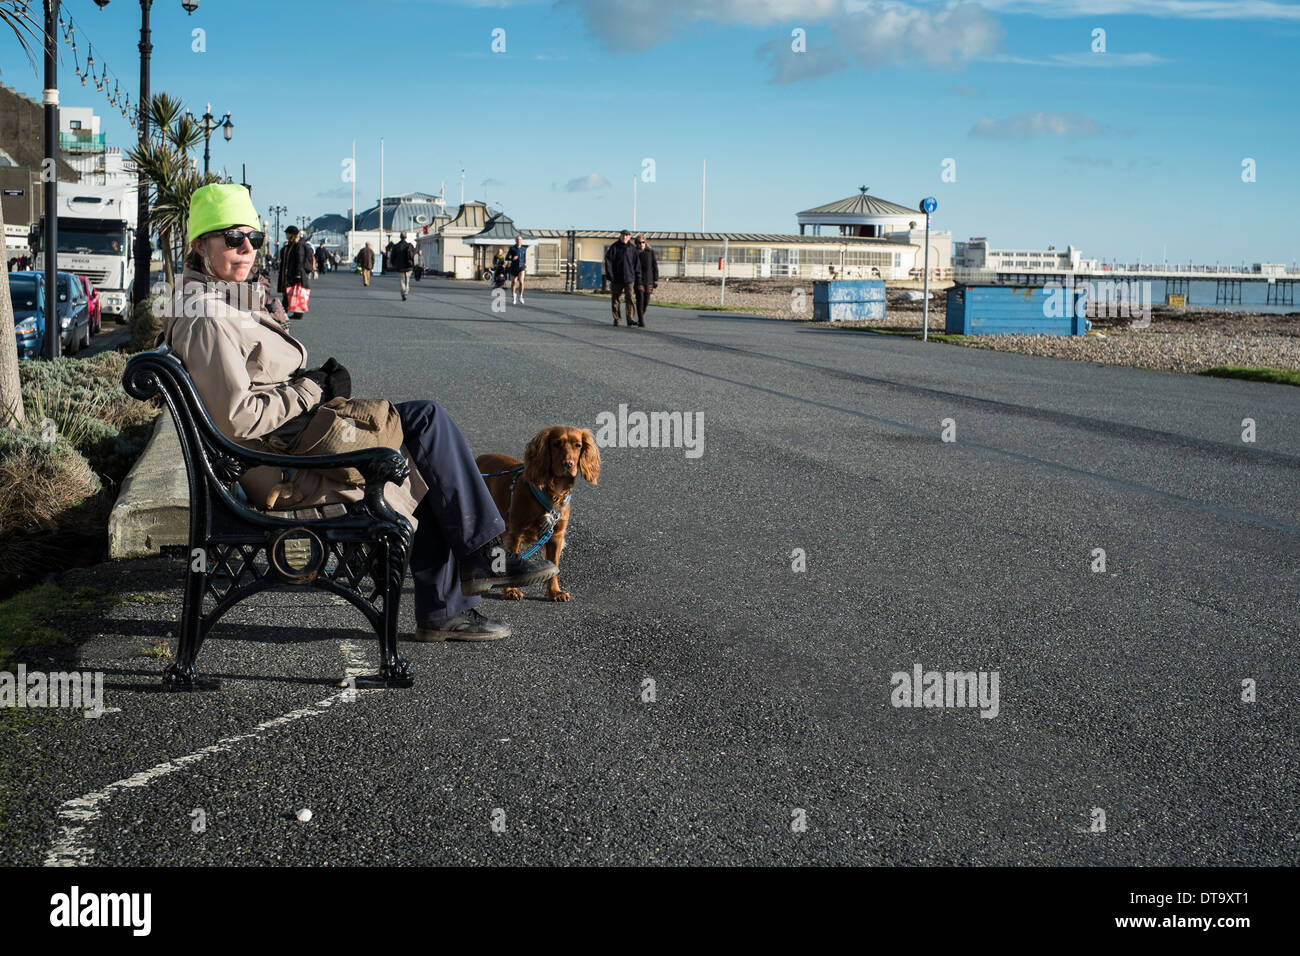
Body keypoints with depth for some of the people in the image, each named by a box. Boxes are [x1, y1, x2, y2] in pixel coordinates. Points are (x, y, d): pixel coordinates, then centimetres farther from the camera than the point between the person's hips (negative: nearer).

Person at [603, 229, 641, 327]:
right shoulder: (614, 247, -1)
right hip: (617, 278, 0)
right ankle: (616, 319, 21)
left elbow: (637, 264, 10)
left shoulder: (632, 248, 4)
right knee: (615, 299, 7)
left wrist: (638, 277, 6)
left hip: (629, 278, 0)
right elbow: (608, 261, -4)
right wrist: (609, 276, -11)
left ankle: (630, 320, -11)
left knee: (630, 299, -9)